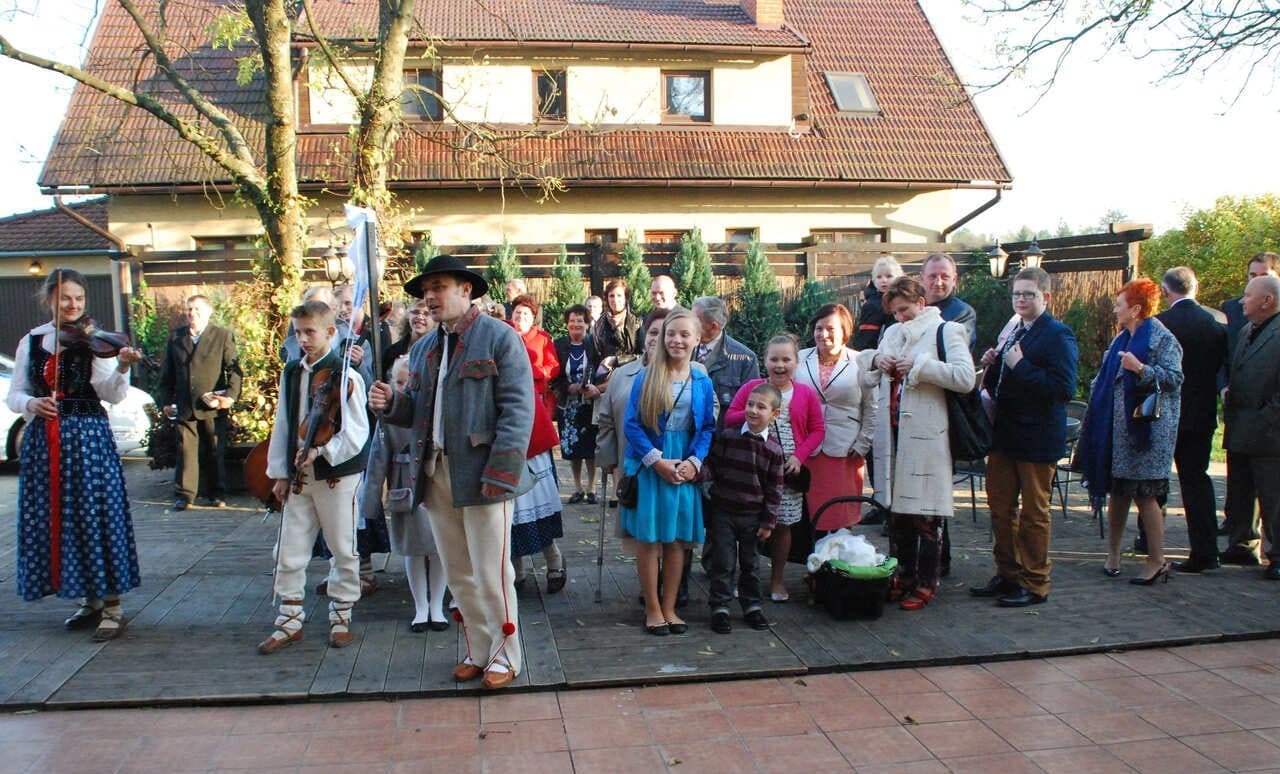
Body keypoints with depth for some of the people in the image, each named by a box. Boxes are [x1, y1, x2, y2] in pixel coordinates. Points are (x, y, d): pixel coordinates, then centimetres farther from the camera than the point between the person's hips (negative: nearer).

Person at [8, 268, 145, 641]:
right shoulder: (31, 342, 9)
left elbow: (112, 395, -14)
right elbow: (13, 394, 11)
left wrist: (122, 366, -32)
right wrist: (30, 404, -10)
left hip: (87, 438, -5)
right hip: (42, 441, 5)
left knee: (96, 515, -6)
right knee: (53, 518, 9)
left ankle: (112, 607, 2)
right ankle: (90, 600, 23)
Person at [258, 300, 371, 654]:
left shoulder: (345, 375, -10)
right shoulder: (291, 373, 8)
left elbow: (357, 432, -12)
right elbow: (282, 425, 11)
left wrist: (322, 451, -22)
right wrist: (280, 473, 9)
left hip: (338, 475, -5)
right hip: (297, 476, 5)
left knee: (343, 549, 7)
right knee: (289, 551, 7)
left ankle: (341, 617, 21)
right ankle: (290, 619, 20)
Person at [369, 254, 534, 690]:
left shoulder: (499, 337, -5)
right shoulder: (424, 348, 18)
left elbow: (518, 408, -12)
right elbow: (418, 411, 20)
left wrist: (500, 470, -19)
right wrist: (391, 403, -2)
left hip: (481, 474, -7)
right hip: (435, 475, 7)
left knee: (491, 573, 0)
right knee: (458, 574, 14)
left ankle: (503, 655, 16)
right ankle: (477, 650, 28)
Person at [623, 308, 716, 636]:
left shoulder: (703, 382, 5)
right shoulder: (646, 378, -3)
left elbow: (708, 428, 6)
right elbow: (632, 424, -6)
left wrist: (694, 462, -9)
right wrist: (658, 461, -13)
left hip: (685, 469, 3)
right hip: (649, 467, -2)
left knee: (677, 540, 8)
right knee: (649, 539, 2)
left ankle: (669, 608, 20)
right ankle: (652, 609, 14)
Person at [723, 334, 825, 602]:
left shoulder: (806, 394, 3)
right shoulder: (751, 388, 1)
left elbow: (818, 429, 4)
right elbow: (729, 419, 0)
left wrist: (800, 456, -9)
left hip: (789, 471, 1)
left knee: (782, 525, 9)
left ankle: (777, 580, 23)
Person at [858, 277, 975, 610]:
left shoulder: (946, 330, -2)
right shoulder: (892, 333, 18)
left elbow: (965, 378, -16)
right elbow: (866, 379, 25)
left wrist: (920, 365, -16)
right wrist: (876, 361, 4)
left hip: (926, 436, -6)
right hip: (893, 432, 7)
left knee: (925, 515, -1)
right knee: (897, 511, 13)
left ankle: (926, 584, 10)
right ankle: (903, 577, 25)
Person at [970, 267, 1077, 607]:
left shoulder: (1058, 335, -12)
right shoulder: (1011, 332, 12)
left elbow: (1064, 388, -23)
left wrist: (1021, 366, -23)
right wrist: (992, 366, -3)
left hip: (1037, 437, -8)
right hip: (1005, 433, 8)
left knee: (1034, 513, 4)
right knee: (1000, 507, 14)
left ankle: (1034, 584, 16)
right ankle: (1007, 575, 27)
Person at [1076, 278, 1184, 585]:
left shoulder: (1162, 339, -8)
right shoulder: (1121, 339, 16)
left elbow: (1174, 378, -16)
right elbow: (1106, 380, 23)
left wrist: (1141, 369, -27)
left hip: (1147, 429, -8)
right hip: (1117, 428, 8)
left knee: (1146, 495, -6)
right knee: (1117, 492, 11)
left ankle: (1157, 562, 3)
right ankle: (1113, 554, 20)